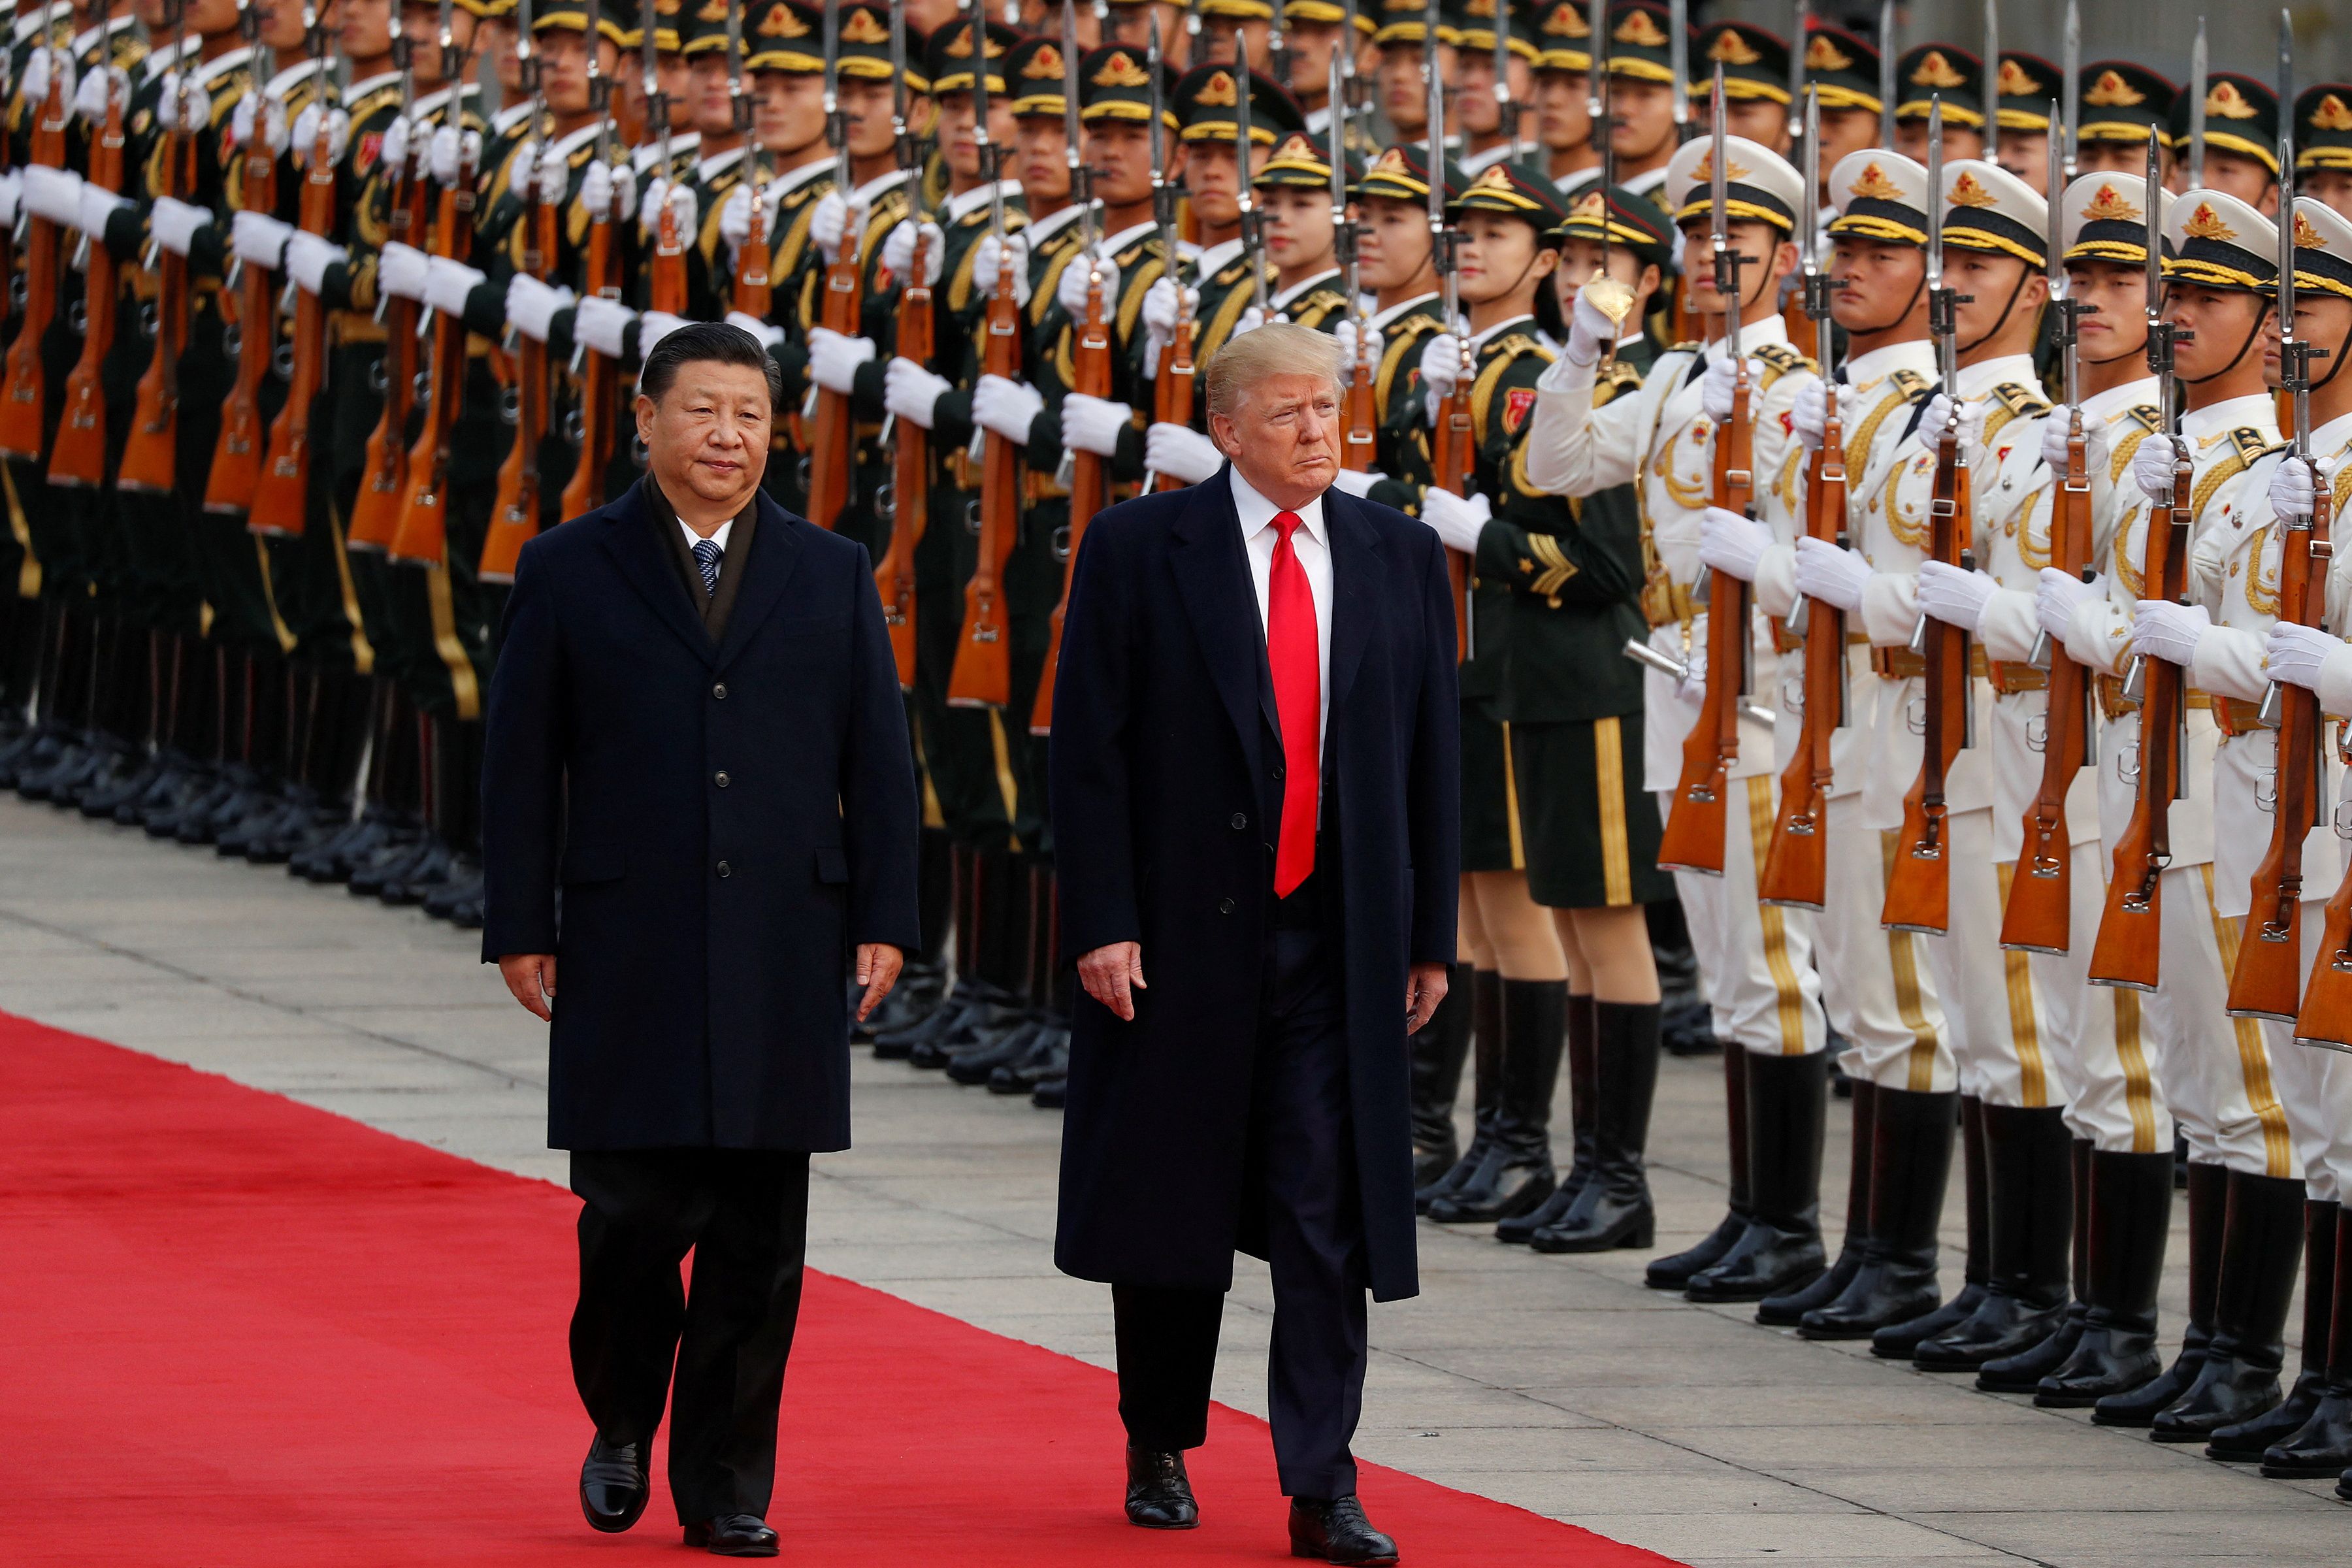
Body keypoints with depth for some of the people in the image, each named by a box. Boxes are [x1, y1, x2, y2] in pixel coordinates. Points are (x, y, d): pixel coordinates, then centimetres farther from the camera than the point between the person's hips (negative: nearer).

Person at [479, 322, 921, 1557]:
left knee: (758, 1234, 1)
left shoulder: (831, 577, 11)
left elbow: (878, 760, 10)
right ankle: (622, 1423, 20)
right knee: (634, 1210, -5)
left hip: (785, 949, 2)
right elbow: (522, 762, 4)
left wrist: (883, 920, 3)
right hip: (628, 947, -2)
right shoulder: (570, 572, 5)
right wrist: (521, 928, -2)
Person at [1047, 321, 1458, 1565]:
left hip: (1337, 939, 1)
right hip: (1181, 935, -1)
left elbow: (1430, 753, 10)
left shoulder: (1399, 557, 7)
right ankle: (1160, 1453, 26)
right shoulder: (1140, 551, -2)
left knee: (1328, 1216, -5)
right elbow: (1087, 750, -4)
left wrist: (1430, 934, 7)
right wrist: (1101, 923, -11)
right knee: (1170, 1208, 9)